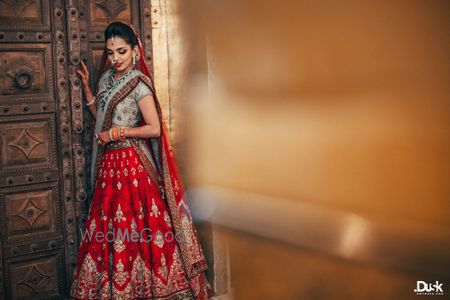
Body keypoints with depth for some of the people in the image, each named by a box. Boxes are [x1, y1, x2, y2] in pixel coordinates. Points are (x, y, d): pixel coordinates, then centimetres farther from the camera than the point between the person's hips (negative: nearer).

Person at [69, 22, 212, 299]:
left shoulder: (139, 83, -11)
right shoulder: (107, 78, 11)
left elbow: (154, 129, -15)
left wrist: (118, 133, -12)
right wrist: (86, 87, 15)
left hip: (132, 162, -7)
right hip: (109, 162, 7)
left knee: (134, 226, -3)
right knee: (110, 227, 9)